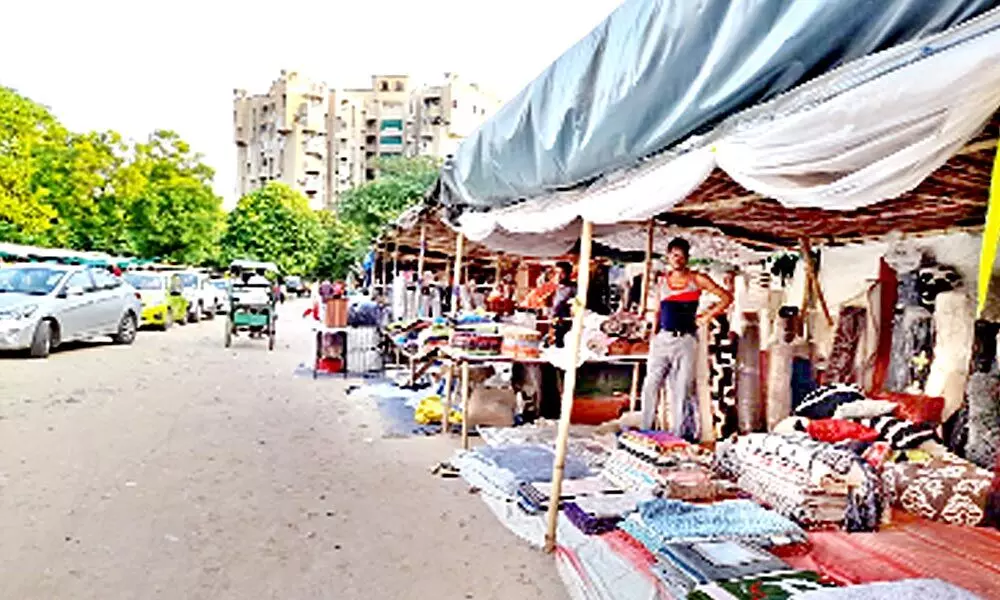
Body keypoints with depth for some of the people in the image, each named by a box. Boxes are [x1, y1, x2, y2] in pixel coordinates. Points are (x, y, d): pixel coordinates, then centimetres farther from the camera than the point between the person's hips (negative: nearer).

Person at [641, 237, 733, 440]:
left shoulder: (697, 279, 2)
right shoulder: (663, 281, 13)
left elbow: (726, 298, 4)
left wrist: (706, 317, 0)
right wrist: (654, 332, 8)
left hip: (686, 340, -3)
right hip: (662, 338, 3)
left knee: (682, 388, -1)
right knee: (651, 384, 0)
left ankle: (682, 434, 8)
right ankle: (645, 430, 8)